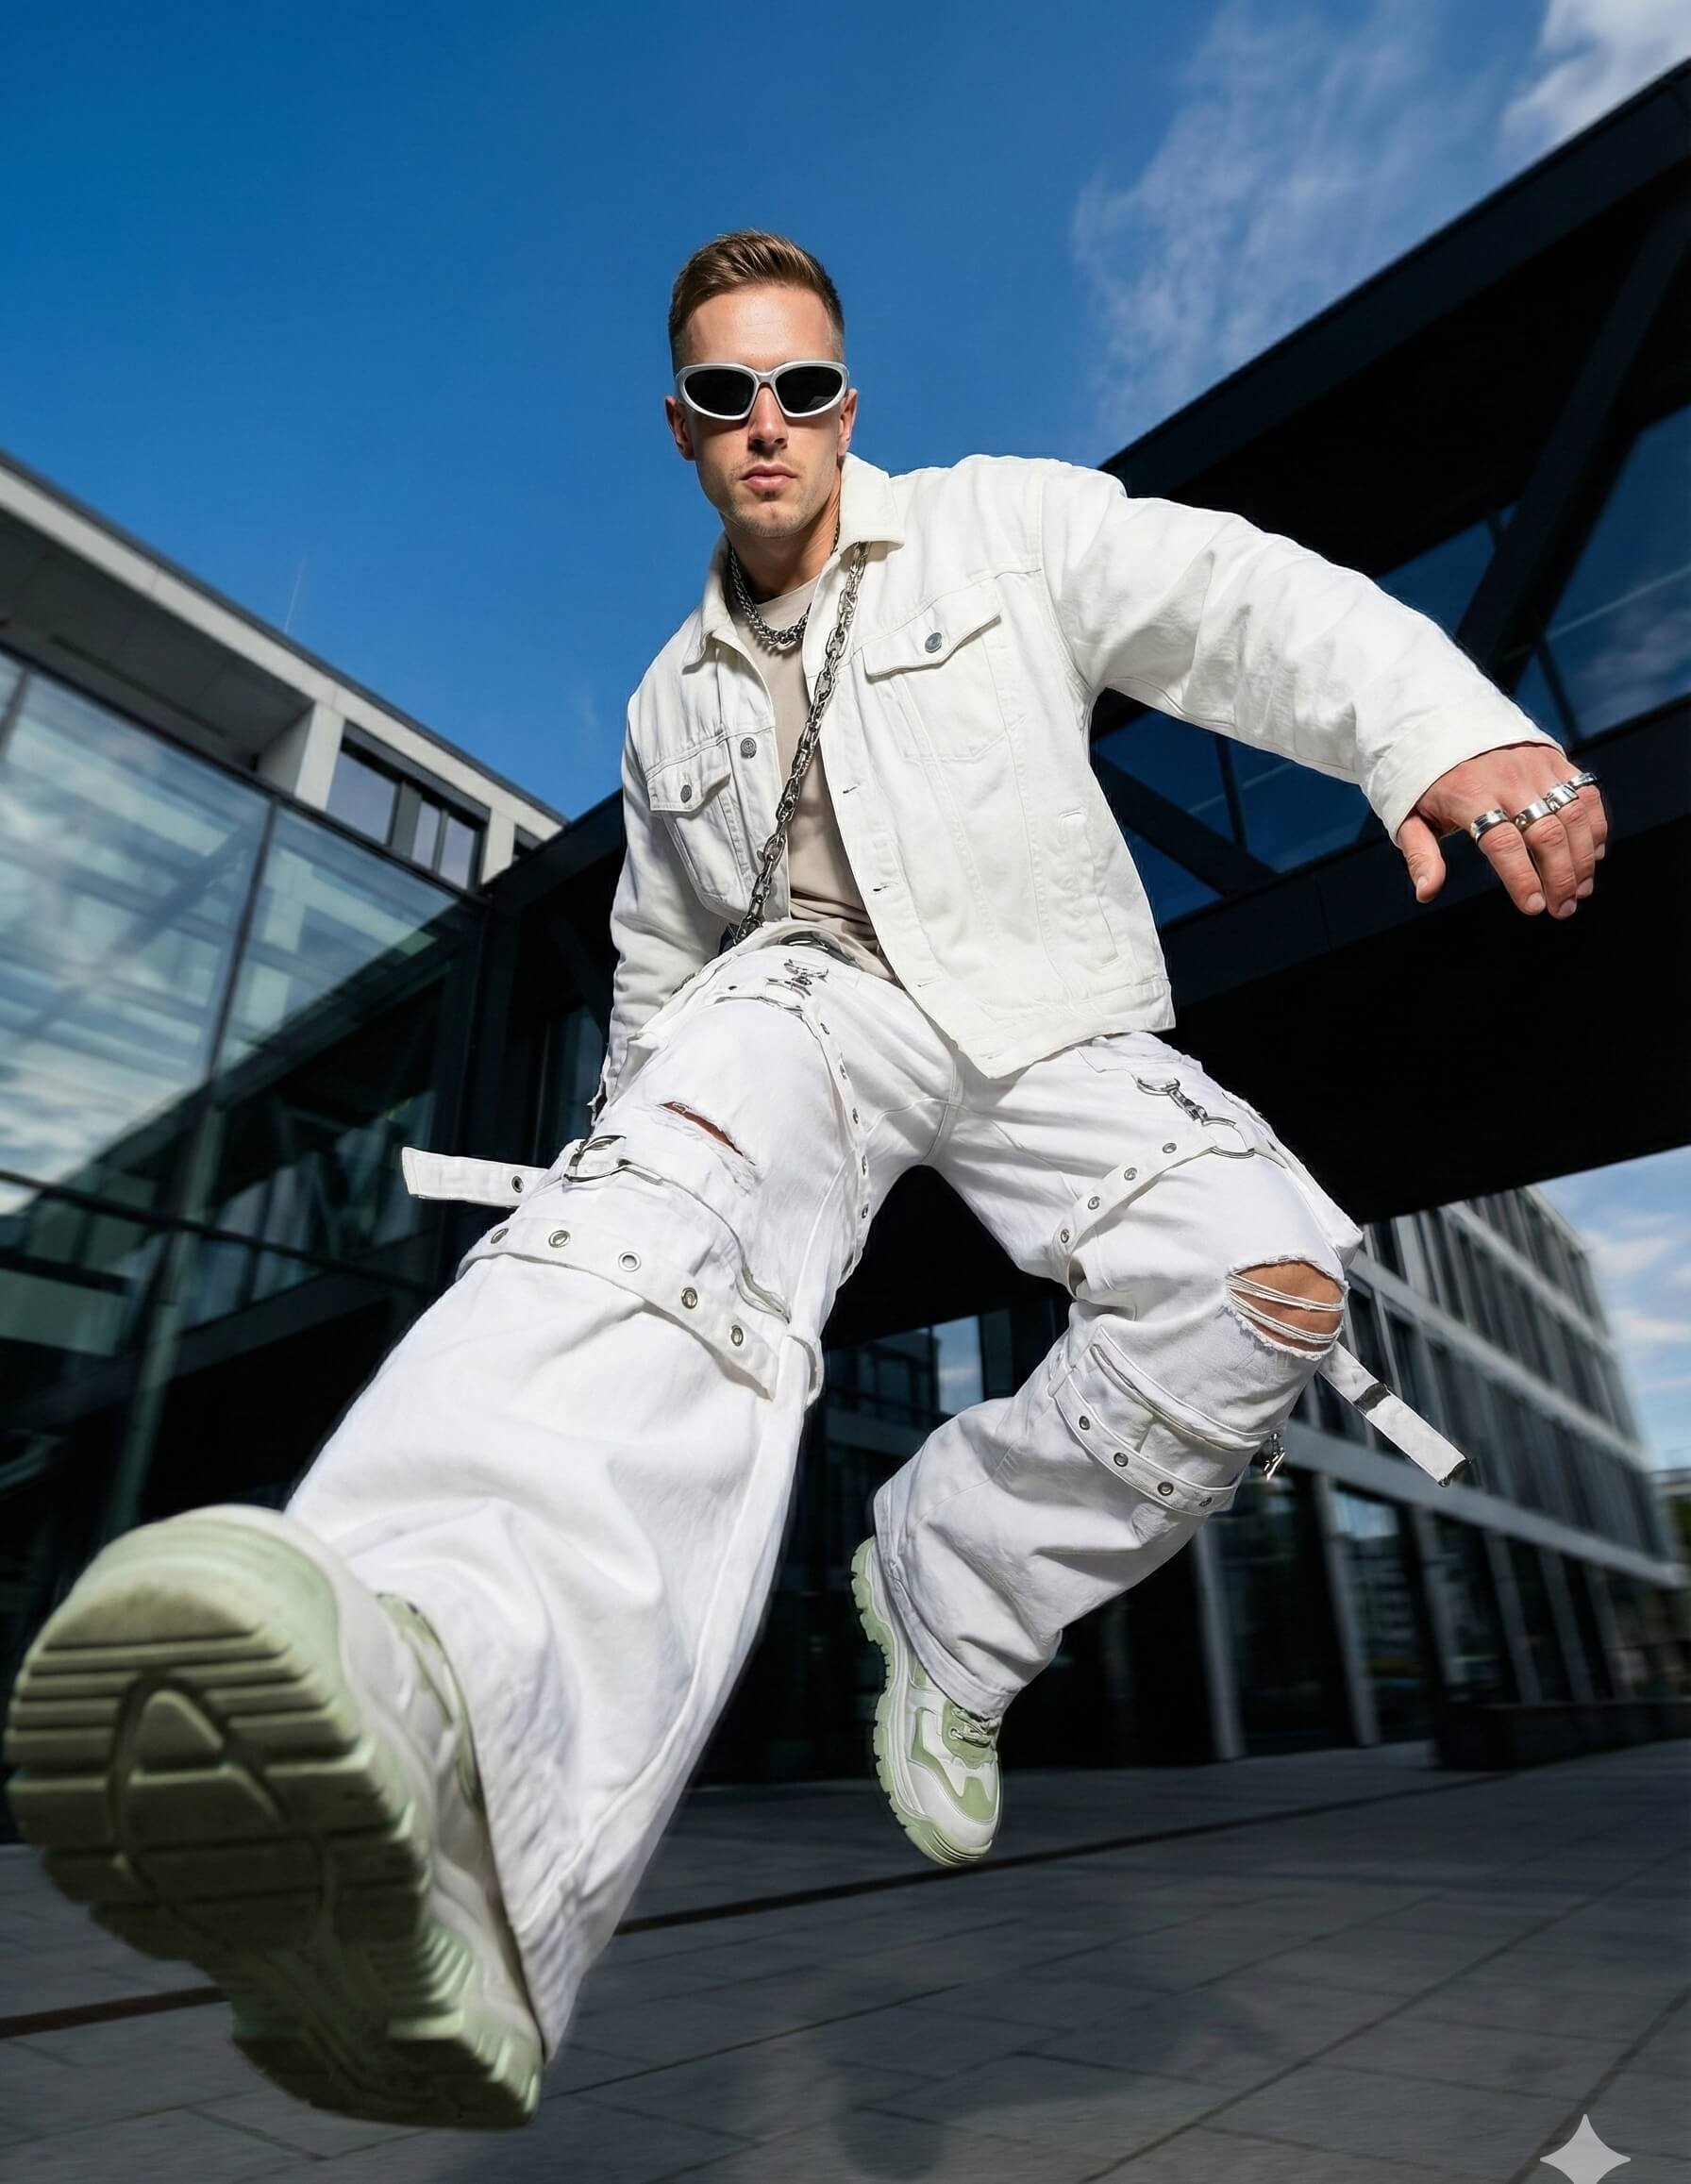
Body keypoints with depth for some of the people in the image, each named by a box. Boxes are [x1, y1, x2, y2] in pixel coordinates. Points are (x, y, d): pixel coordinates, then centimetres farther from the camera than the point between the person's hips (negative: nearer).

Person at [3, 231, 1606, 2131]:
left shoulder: (1002, 528, 13)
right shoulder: (674, 703, 24)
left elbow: (1238, 600, -5)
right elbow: (660, 957, 30)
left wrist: (1454, 729, -24)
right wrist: (626, 1136, 27)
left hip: (1047, 1013, 0)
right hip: (805, 995, 1)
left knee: (1270, 1281, -27)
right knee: (680, 1190, -35)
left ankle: (945, 1599, -8)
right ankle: (438, 1722, -61)